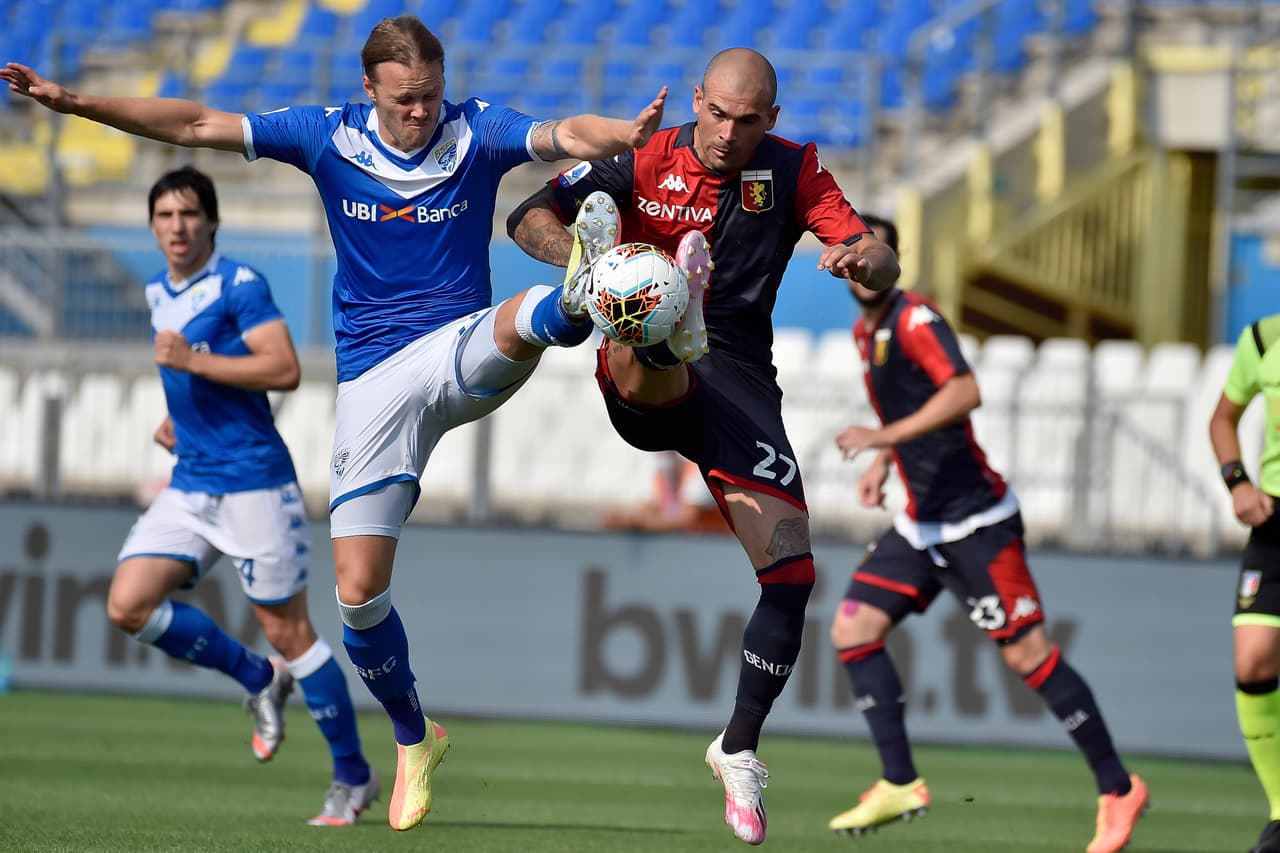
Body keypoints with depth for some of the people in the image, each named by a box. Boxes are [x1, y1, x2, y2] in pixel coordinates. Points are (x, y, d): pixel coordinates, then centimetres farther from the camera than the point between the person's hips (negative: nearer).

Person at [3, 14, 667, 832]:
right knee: (360, 591, -2)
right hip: (375, 380, 1)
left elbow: (566, 135, -25)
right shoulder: (330, 137, -2)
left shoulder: (478, 133, -7)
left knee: (520, 321, -38)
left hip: (462, 352, -1)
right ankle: (415, 741, 18)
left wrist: (624, 135, -48)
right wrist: (72, 101, -8)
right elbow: (196, 125, -2)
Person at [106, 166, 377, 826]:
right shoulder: (159, 295, 14)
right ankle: (258, 680, 12)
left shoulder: (239, 284, -10)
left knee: (287, 631, -4)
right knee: (127, 605, -7)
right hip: (190, 485, 8)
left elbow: (284, 370, -21)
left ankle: (353, 777, 9)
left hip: (253, 481, -7)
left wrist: (191, 360, -23)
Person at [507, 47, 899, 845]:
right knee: (647, 361, -41)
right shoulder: (645, 161, 0)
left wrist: (867, 259, -28)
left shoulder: (794, 174, 4)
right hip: (647, 386, -2)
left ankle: (739, 750, 6)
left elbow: (884, 268, -2)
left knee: (791, 569, -10)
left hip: (739, 382, 2)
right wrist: (589, 257, -20)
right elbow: (529, 218, 2)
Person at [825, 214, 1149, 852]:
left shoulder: (914, 319, -14)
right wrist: (882, 463, 13)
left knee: (1025, 653, -9)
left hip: (975, 519, -9)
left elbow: (964, 392, -29)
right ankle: (900, 784, -1)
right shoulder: (865, 332, 13)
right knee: (852, 629, -3)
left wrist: (884, 437, -34)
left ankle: (1117, 789, 0)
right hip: (922, 522, 9)